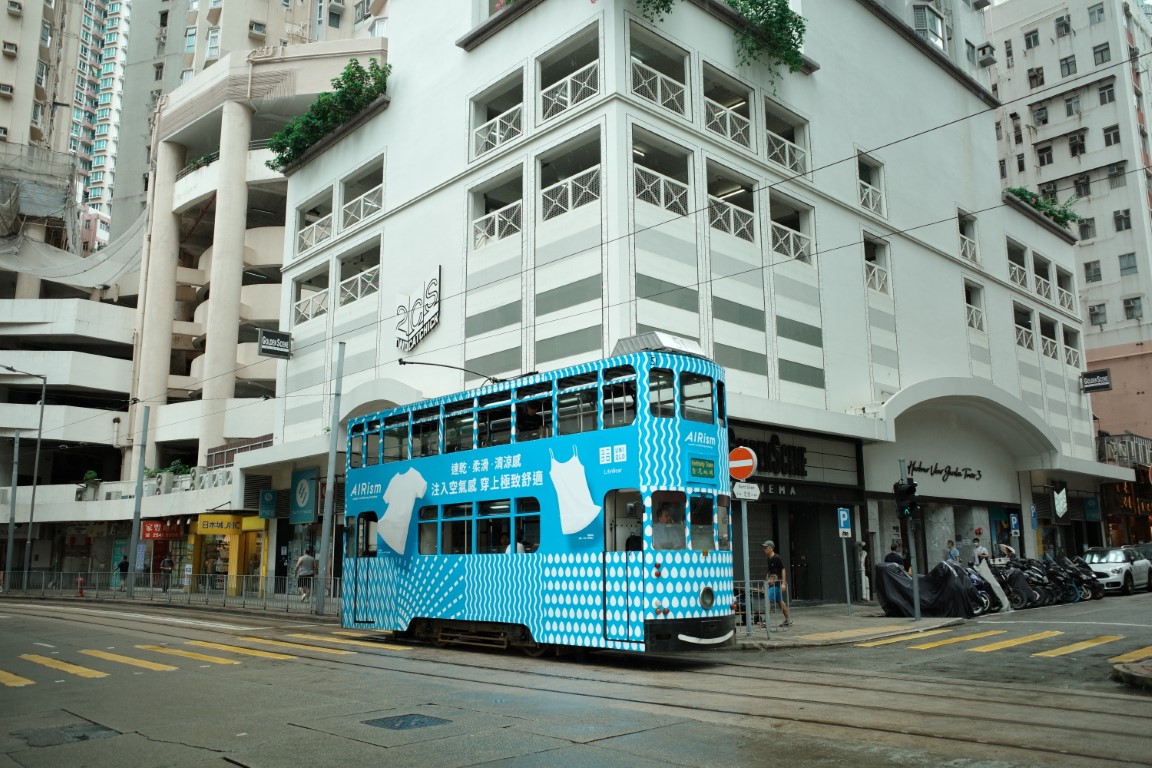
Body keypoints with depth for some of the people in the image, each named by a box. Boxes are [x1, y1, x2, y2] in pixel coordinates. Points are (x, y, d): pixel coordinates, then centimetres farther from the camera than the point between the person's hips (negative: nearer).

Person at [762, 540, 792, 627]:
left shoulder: (777, 558, -12)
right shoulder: (769, 559, 12)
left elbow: (783, 570, -13)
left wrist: (783, 583, -17)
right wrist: (766, 582, 17)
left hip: (777, 583, -9)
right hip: (771, 583, 9)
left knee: (769, 600, -13)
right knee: (779, 601, 14)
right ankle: (787, 619, 23)